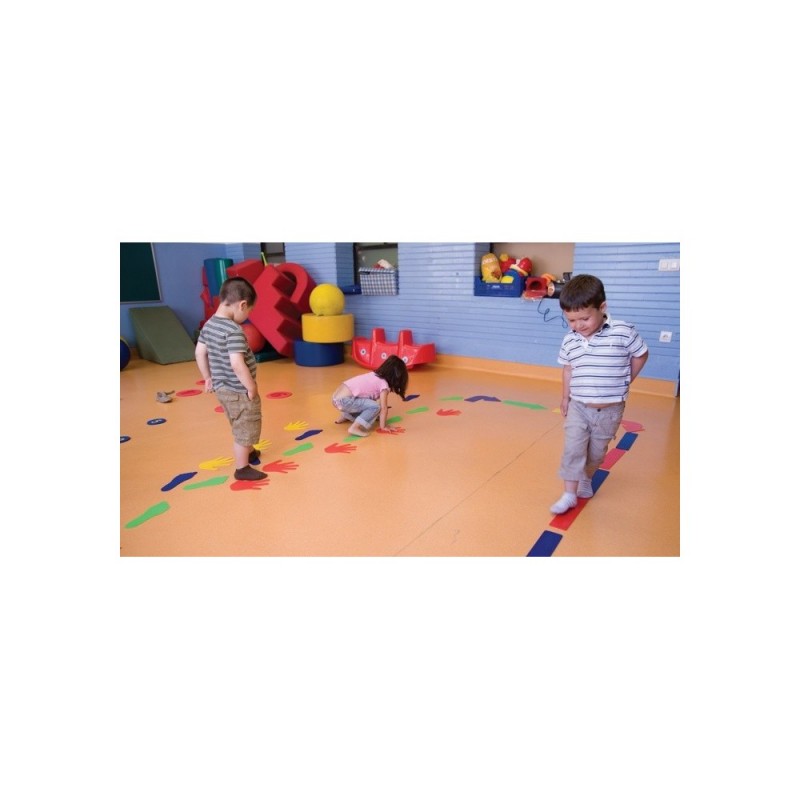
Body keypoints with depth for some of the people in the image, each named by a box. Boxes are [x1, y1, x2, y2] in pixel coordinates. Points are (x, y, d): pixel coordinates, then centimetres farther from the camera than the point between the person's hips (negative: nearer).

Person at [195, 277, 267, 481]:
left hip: (222, 388, 9)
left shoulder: (209, 325, 2)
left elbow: (199, 353, 8)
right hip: (239, 391, -9)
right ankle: (242, 468, 19)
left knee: (239, 426, 27)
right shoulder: (234, 331, -25)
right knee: (245, 428, 7)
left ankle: (248, 453, 47)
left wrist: (208, 378, 18)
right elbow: (237, 364, -31)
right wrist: (251, 387, -20)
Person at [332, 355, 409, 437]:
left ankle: (345, 416, 29)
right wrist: (383, 426, 4)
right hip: (344, 400, -9)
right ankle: (355, 428, -15)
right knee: (375, 407, -11)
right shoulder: (384, 384, -7)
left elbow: (376, 398, 24)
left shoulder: (374, 375, 17)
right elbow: (383, 408, -5)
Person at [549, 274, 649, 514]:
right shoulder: (570, 341, -4)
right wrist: (565, 397, 11)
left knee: (597, 451, 15)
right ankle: (569, 494, 6)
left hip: (610, 410, -1)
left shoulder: (624, 332, -14)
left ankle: (586, 478, 40)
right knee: (573, 449, -3)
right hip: (578, 407, 2)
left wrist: (624, 382, 0)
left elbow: (641, 354, 1)